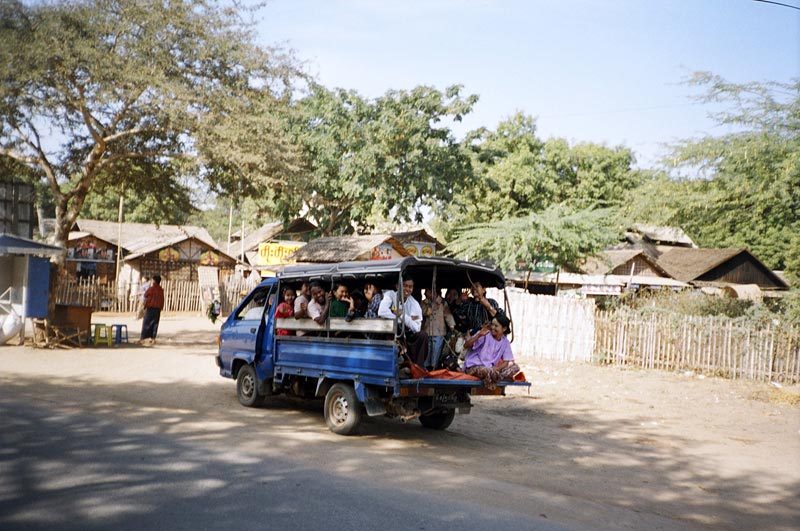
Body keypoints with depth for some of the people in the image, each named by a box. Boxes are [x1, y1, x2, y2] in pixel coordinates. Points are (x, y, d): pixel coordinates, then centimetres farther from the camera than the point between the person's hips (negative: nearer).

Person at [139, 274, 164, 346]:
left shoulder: (151, 288, -12)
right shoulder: (161, 290, 5)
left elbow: (145, 295, 2)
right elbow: (162, 300, 10)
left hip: (150, 308, -5)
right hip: (158, 309, 5)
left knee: (146, 323, 1)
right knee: (155, 323, 8)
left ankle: (142, 338, 2)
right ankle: (153, 338, 6)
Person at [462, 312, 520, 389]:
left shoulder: (505, 342, 7)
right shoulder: (485, 335, -8)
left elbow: (507, 362, 2)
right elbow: (466, 345, -16)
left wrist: (497, 368, -19)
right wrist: (479, 335, -30)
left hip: (491, 368, 6)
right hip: (474, 367, -6)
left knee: (515, 367, -12)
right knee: (490, 371, -40)